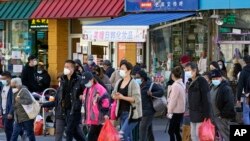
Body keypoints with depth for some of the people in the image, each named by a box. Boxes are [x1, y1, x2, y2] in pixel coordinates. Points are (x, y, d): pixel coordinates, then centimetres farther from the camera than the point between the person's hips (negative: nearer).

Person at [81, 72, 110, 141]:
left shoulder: (99, 89, -13)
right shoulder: (86, 90, 16)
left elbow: (106, 102, -16)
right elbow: (84, 103, 25)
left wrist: (105, 115, -17)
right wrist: (84, 117, 26)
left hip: (98, 120, -9)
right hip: (90, 119, 9)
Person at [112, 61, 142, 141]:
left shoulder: (133, 83, -11)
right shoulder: (119, 82, 10)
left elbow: (136, 99, -19)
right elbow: (113, 94, 16)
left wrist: (122, 97, -22)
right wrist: (116, 96, -8)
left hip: (132, 113, -7)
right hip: (122, 113, 7)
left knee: (123, 134, -17)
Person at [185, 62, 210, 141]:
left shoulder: (201, 81, -12)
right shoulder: (191, 82, 15)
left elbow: (206, 98, -18)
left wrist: (205, 114, -22)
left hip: (200, 113, -9)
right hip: (193, 113, 9)